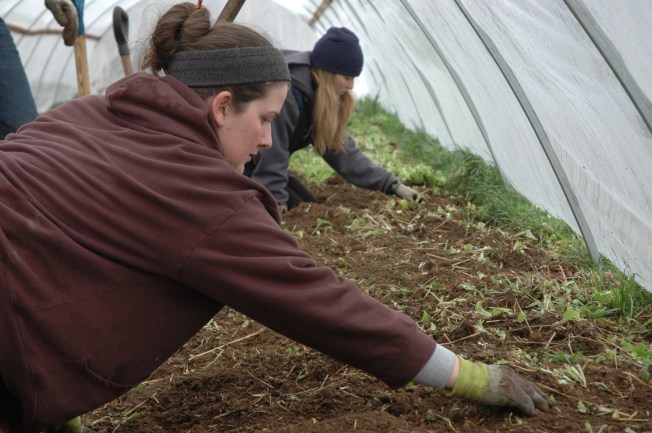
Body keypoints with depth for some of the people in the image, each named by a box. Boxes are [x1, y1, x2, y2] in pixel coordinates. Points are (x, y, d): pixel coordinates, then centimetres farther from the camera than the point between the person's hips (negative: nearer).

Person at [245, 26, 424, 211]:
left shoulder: (316, 94, -2)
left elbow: (341, 146, 0)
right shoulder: (283, 94, -32)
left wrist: (391, 184, -5)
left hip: (261, 167, 9)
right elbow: (271, 158, -29)